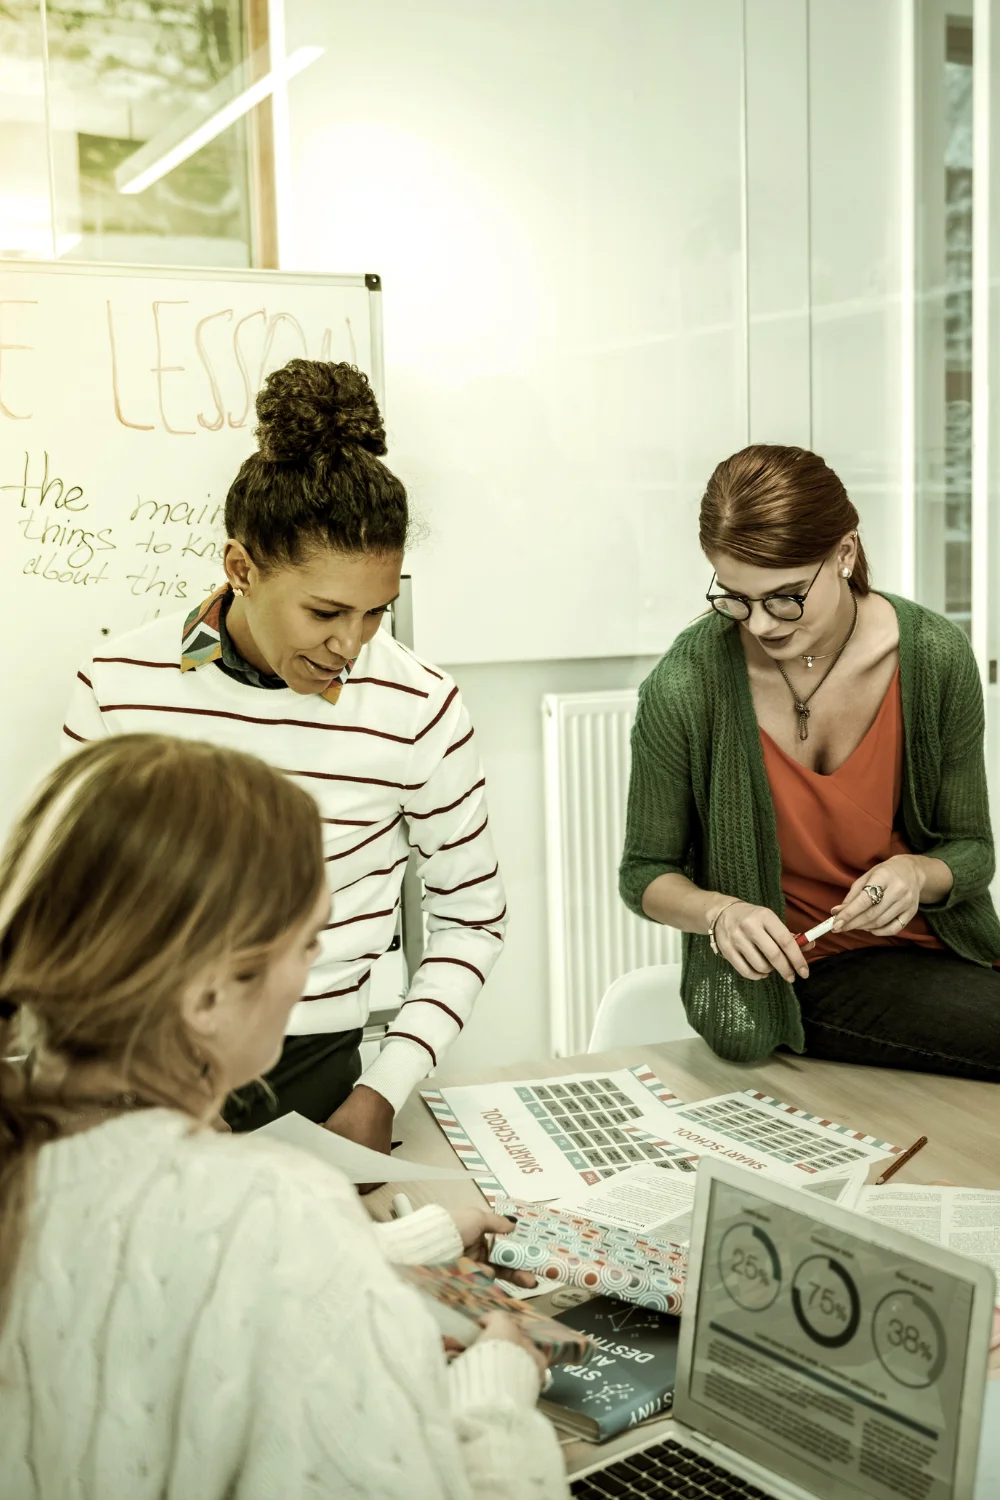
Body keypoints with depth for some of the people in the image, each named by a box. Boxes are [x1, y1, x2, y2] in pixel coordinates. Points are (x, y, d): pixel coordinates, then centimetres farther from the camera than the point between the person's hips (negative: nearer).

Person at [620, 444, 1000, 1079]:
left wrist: (917, 873, -20)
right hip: (788, 977, -4)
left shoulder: (936, 657, -9)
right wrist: (718, 911, -23)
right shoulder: (688, 685, -15)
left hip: (927, 948, 4)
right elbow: (645, 872, -2)